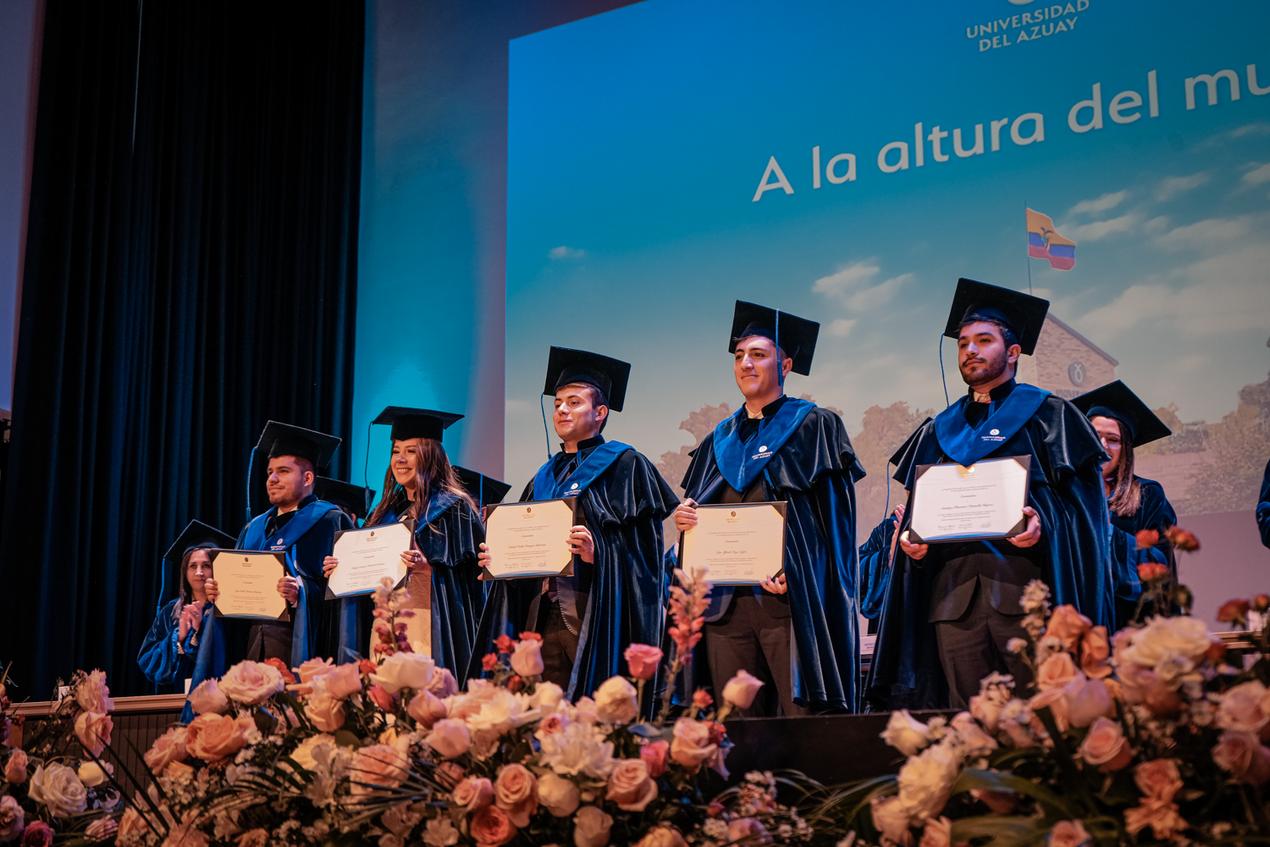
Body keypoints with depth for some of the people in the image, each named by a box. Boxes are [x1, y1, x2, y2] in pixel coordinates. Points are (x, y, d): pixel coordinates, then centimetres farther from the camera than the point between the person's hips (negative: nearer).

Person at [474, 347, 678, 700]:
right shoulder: (545, 478, 21)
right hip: (545, 615, 6)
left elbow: (644, 547, -7)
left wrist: (598, 553, -23)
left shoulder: (624, 465, 1)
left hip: (597, 616, -6)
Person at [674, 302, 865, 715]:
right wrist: (684, 516, -1)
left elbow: (832, 513, -5)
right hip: (725, 600, 5)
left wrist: (794, 570, -19)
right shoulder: (720, 439, 20)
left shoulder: (811, 426, 3)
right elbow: (696, 504, 23)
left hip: (790, 598, -5)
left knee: (803, 718, -10)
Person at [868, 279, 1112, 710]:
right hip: (953, 593, 4)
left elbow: (1080, 498, 0)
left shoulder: (1047, 415, 9)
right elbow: (919, 510, 21)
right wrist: (911, 537, 0)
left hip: (1024, 590, -4)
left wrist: (1043, 524, -19)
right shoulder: (939, 430, 22)